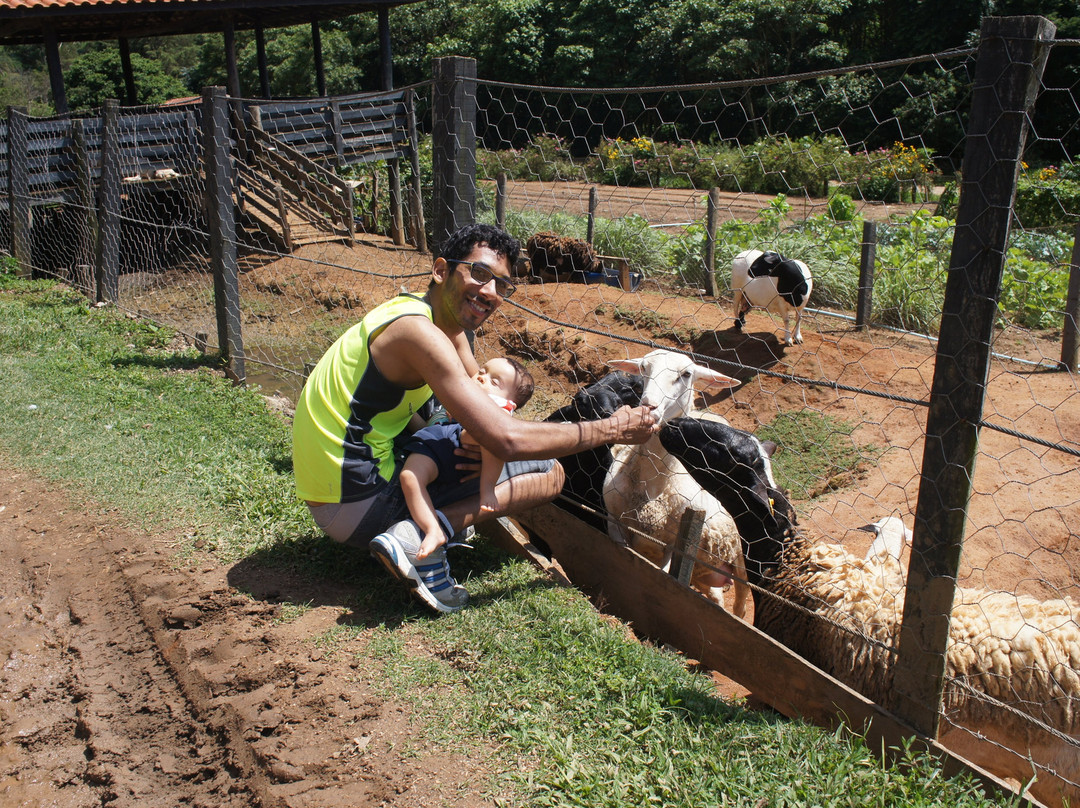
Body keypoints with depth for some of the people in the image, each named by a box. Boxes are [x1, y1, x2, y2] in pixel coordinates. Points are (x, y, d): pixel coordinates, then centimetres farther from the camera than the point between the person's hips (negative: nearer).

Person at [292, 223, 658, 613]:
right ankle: (422, 536, -19)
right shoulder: (419, 331, -22)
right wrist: (611, 429, -18)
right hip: (355, 506, -10)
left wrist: (480, 439, -11)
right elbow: (508, 441, -28)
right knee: (549, 472, -6)